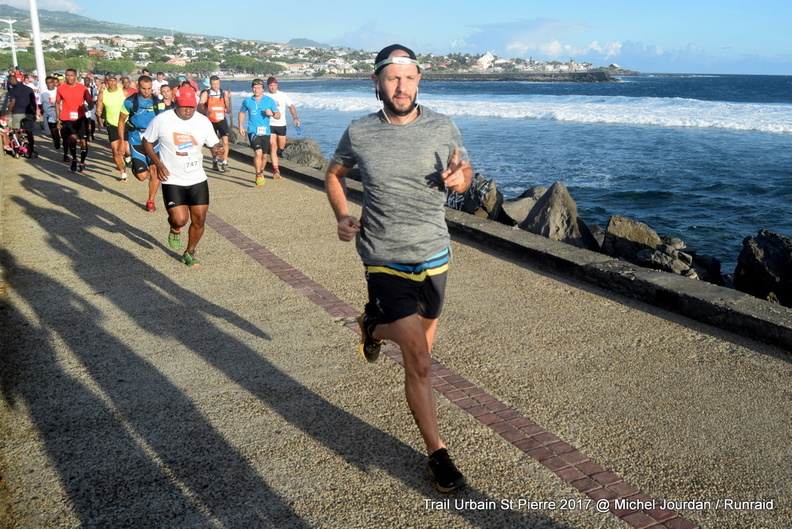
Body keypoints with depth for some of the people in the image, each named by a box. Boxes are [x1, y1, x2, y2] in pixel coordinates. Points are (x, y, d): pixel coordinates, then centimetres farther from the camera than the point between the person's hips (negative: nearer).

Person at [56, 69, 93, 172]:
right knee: (72, 139, -20)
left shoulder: (83, 88, -1)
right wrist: (58, 118, 7)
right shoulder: (61, 88, 2)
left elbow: (91, 103, 0)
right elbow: (57, 103, 12)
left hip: (81, 118, 1)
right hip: (67, 119, -1)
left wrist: (87, 107, -24)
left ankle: (82, 163, 19)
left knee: (83, 142, 1)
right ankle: (74, 160, 2)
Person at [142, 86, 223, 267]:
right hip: (172, 180, -3)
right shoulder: (161, 120, -9)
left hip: (198, 179, 3)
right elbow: (147, 141, 4)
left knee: (199, 220, 4)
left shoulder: (203, 121, -1)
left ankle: (189, 252, 28)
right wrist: (158, 163, -10)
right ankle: (175, 230, 25)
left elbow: (214, 143, 7)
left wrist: (217, 149, -18)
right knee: (180, 220, -14)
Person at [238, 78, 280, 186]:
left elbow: (278, 115, 5)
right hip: (253, 131, -2)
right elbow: (242, 113, 20)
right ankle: (258, 175, -8)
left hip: (265, 132, 2)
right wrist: (240, 126, 10)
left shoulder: (270, 101, 3)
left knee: (264, 156, 12)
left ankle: (261, 173, 36)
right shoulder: (247, 101, 4)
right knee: (258, 152, -21)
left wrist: (271, 113, -17)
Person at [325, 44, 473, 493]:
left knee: (422, 343, 22)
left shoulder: (443, 128, -3)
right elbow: (334, 174, 13)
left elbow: (465, 172, 11)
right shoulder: (359, 133, -4)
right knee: (420, 363, -7)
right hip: (386, 262, -3)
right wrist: (342, 216, -5)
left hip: (434, 256, 3)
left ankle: (374, 326, 55)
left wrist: (460, 178, -15)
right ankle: (438, 454, 9)